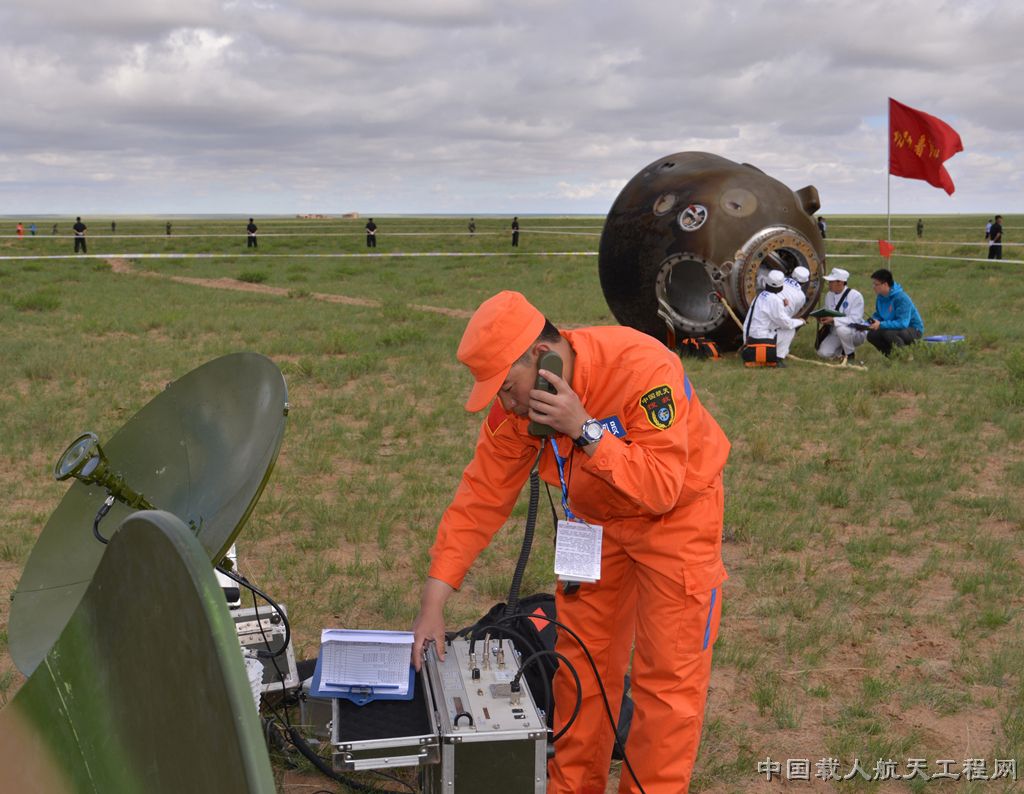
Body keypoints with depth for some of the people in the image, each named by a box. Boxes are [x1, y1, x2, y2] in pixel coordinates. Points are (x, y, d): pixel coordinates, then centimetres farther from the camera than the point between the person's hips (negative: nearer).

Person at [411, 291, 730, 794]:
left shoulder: (644, 368, -34)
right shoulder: (515, 402, -17)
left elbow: (660, 488, -35)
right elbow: (480, 498, -14)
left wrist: (584, 429, -42)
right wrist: (433, 604, -17)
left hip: (676, 513, -5)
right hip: (596, 518, 5)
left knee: (668, 674, -2)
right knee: (580, 659, 12)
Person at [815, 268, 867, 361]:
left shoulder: (855, 296, -18)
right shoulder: (829, 295, 3)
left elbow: (855, 319, -25)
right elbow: (826, 312, 9)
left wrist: (833, 320, -34)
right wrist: (822, 318, -17)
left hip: (855, 333, -5)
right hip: (834, 333, 5)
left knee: (841, 329, -39)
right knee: (823, 353, -18)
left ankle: (849, 354, -12)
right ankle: (842, 349, 15)